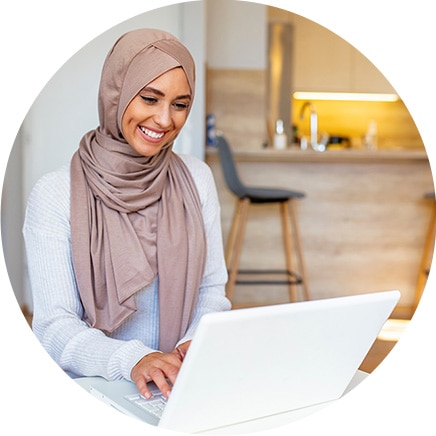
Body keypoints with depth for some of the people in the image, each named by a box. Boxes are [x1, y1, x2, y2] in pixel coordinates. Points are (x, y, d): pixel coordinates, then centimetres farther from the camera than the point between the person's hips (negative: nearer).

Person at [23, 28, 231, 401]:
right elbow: (55, 327, -9)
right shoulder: (55, 194, -6)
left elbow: (212, 289, 9)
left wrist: (197, 344, -11)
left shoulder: (196, 178, 6)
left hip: (182, 386, 2)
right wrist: (132, 359, -26)